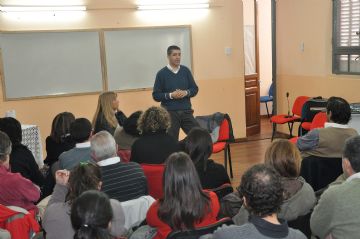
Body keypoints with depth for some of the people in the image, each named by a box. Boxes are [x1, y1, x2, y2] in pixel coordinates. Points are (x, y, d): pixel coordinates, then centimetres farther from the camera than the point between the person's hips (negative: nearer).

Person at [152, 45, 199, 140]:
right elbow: (156, 95, -3)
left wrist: (186, 93, -11)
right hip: (169, 113, -3)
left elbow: (195, 89, 9)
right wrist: (170, 95, -17)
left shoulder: (185, 70, 6)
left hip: (186, 111, 3)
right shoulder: (162, 73, -3)